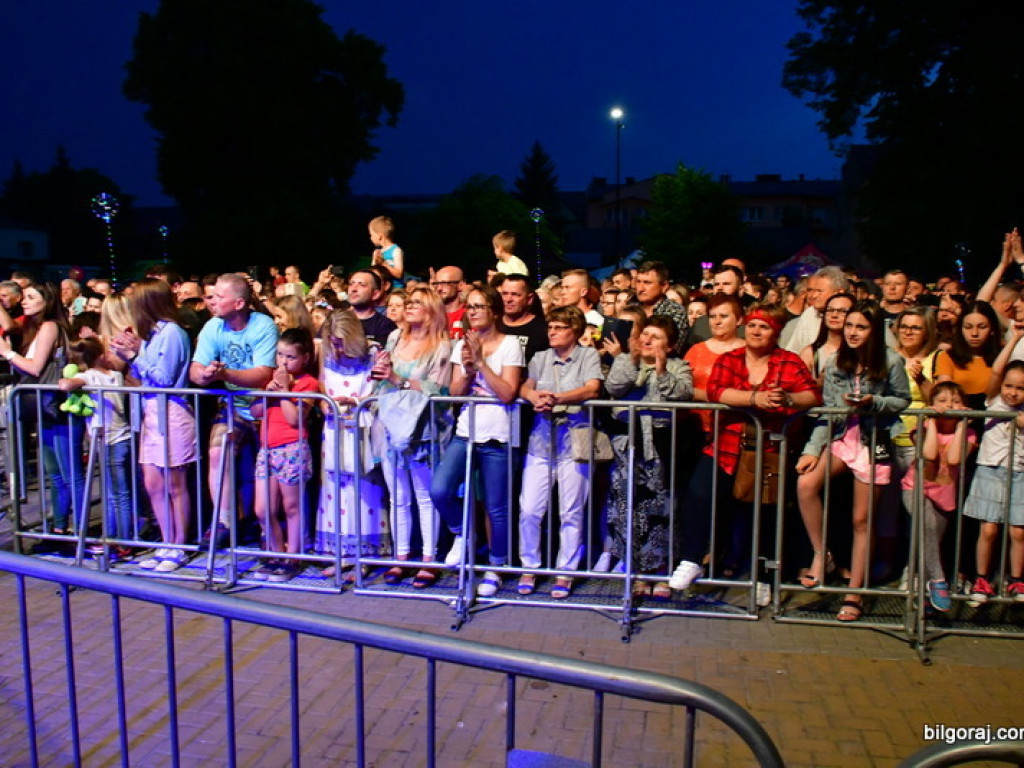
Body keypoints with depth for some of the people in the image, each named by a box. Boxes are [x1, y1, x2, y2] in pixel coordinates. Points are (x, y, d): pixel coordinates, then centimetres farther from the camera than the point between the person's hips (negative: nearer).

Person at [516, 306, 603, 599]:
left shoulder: (588, 355, 4)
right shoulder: (540, 358, 15)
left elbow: (592, 389, -11)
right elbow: (525, 387, 2)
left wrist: (555, 397, -22)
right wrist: (535, 397, -20)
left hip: (573, 442, -3)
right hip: (541, 440, 3)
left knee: (571, 512, 3)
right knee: (529, 510, -1)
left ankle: (565, 572, 16)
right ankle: (529, 567, 16)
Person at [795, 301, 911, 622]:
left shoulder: (891, 362, -7)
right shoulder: (835, 364, 2)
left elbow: (904, 400, 2)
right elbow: (827, 412, 0)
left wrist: (872, 402, -17)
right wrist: (813, 449, -9)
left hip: (875, 442, -3)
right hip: (842, 437, 3)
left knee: (861, 520, 2)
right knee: (805, 483, -22)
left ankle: (854, 595, 15)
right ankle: (821, 554, -2)